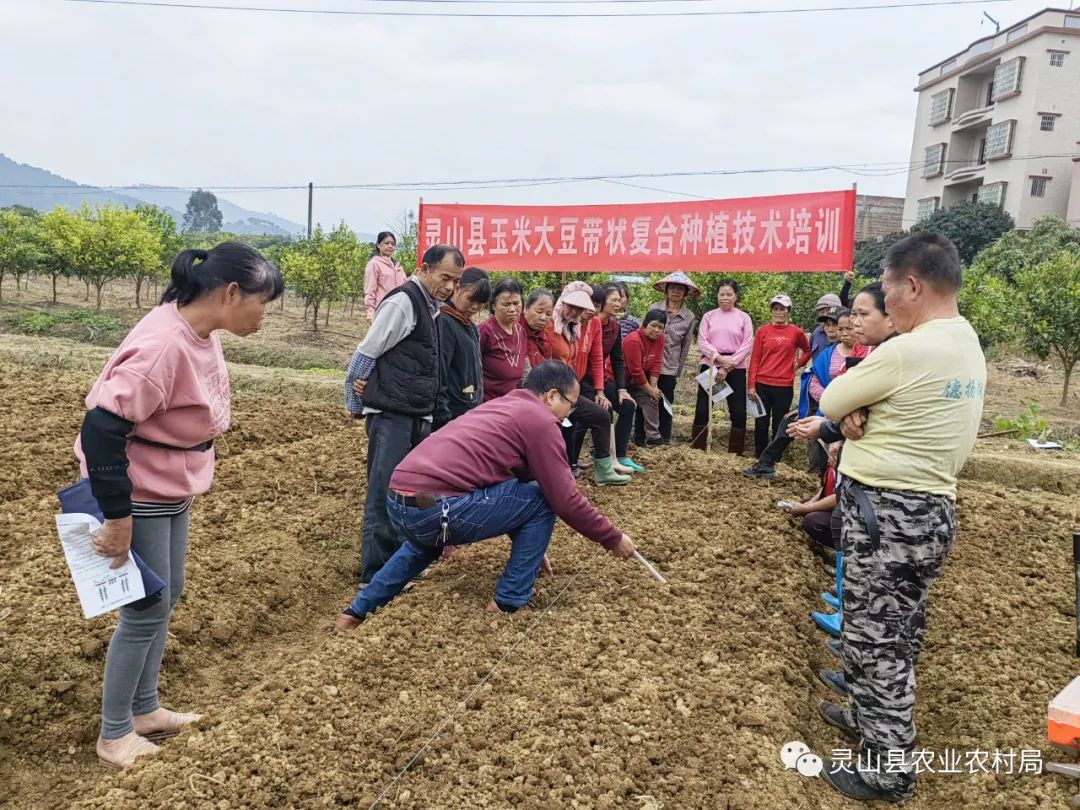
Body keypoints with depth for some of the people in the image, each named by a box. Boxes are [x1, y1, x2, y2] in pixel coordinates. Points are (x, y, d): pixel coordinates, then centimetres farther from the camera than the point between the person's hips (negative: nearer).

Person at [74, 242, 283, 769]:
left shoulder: (199, 333, -1)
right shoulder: (163, 346, -29)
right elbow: (101, 428, -30)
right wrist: (117, 518, -24)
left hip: (172, 491, 9)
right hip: (139, 496, -9)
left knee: (166, 599, 18)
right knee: (146, 610, 4)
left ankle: (144, 710, 36)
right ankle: (114, 734, 25)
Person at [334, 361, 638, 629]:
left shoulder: (500, 406, 27)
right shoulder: (540, 419, 0)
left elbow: (508, 491, 36)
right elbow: (565, 500, -3)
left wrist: (530, 545, 43)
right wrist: (613, 539, 11)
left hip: (398, 501, 9)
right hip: (435, 508, -9)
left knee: (428, 534, 43)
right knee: (542, 499, 4)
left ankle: (359, 611, 37)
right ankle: (510, 604, 12)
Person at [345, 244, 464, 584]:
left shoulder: (431, 306, 15)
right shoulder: (402, 302, -13)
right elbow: (365, 354, -12)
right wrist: (355, 405, -4)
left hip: (417, 416, 9)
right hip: (391, 415, -9)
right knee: (386, 492, -4)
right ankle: (375, 575, 5)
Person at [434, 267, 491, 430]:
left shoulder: (470, 326, 13)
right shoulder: (443, 322, -14)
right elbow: (438, 374, -18)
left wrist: (479, 408, 15)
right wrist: (442, 416, -20)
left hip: (472, 412, 9)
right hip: (452, 415, -9)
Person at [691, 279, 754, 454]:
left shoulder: (744, 318, 5)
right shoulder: (708, 316, 7)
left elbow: (747, 345, -3)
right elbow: (701, 342, -1)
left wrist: (728, 367, -11)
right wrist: (719, 357, -16)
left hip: (736, 369, 0)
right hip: (710, 366, 1)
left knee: (739, 412, 0)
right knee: (702, 409, 1)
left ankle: (736, 452, 11)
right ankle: (697, 450, 11)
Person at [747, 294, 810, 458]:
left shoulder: (796, 332, 3)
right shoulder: (763, 331, 2)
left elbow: (807, 351, 21)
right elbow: (755, 359, 2)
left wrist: (798, 363, 4)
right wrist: (751, 385, -3)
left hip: (784, 386, 0)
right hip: (762, 385, 0)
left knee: (779, 426, 6)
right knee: (761, 425, 5)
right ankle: (759, 460, 16)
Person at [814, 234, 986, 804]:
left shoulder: (906, 352, -23)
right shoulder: (967, 345, 8)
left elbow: (830, 400, -11)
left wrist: (851, 410, 6)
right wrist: (862, 414, -7)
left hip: (888, 513, -9)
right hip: (932, 506, 9)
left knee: (875, 640, 3)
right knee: (896, 633, 22)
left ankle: (889, 769, 15)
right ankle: (872, 715, 40)